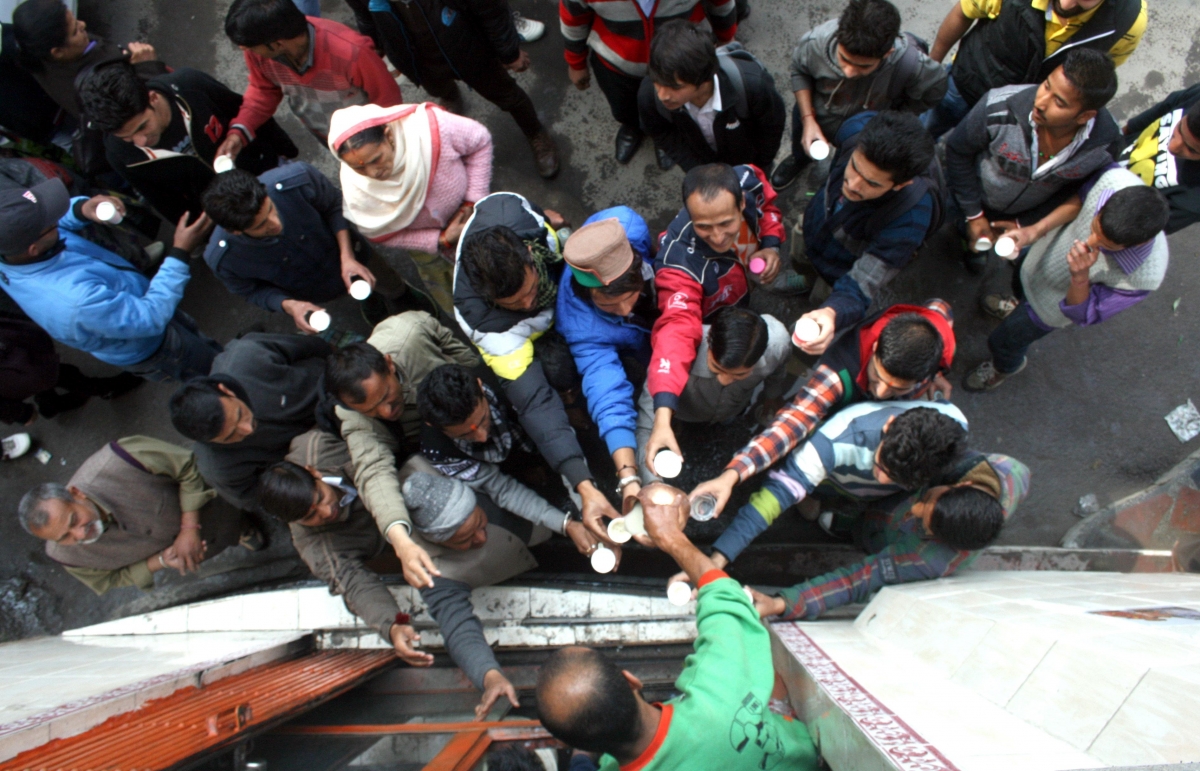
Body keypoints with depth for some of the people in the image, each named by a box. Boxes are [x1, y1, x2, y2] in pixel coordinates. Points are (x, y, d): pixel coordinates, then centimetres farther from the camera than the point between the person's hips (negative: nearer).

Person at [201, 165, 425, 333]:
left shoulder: (297, 180, -42)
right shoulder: (222, 258, -38)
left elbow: (335, 205, -21)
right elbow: (253, 291, -17)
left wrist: (347, 256, -32)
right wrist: (289, 306, -35)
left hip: (345, 250, 0)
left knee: (394, 289, 26)